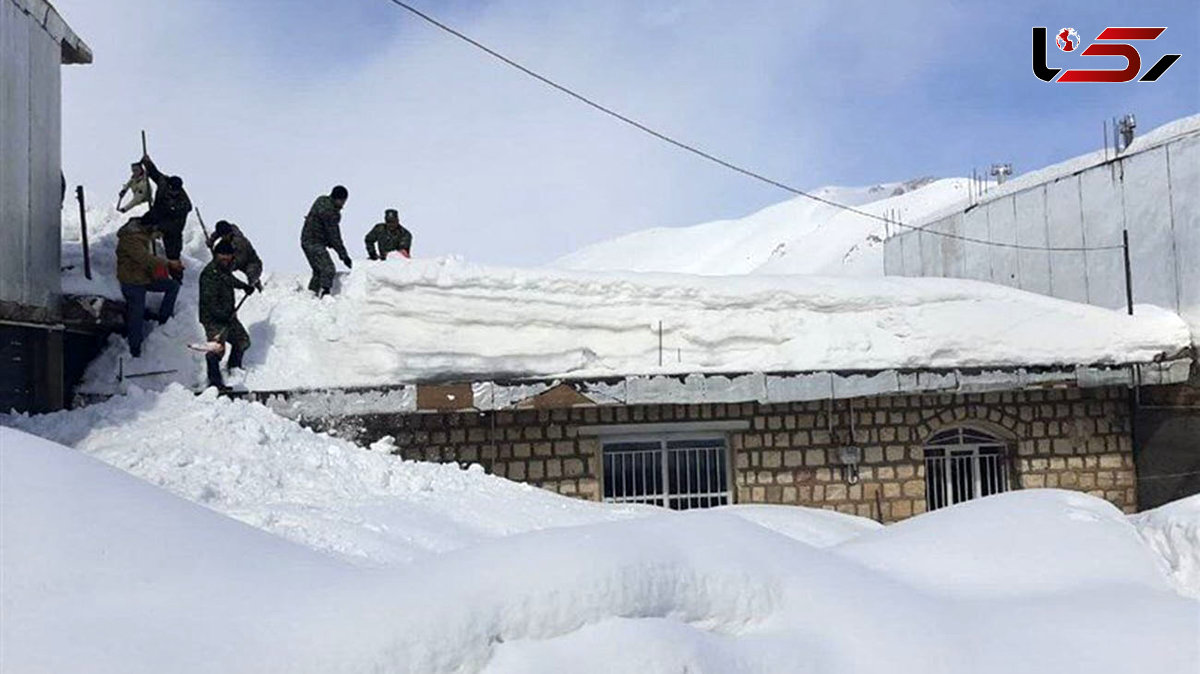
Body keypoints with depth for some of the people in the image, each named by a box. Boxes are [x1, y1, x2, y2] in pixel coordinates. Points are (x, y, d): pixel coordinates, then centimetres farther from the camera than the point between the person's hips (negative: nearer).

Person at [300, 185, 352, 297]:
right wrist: (344, 255, -17)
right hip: (314, 244, -10)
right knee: (328, 269, -19)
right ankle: (324, 294, -25)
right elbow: (334, 236, -21)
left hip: (307, 241, 10)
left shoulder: (322, 200, 7)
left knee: (318, 271, 16)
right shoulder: (329, 211, -23)